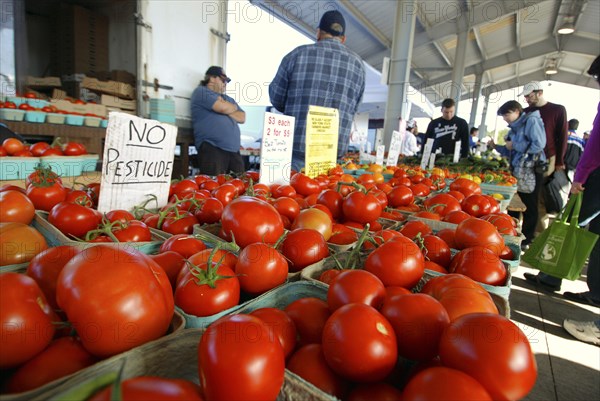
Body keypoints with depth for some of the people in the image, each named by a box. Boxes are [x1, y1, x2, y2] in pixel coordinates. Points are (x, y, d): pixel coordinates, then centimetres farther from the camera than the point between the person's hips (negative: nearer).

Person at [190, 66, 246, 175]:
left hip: (234, 150, 7)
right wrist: (233, 108, 14)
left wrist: (227, 109, 2)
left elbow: (242, 118, 18)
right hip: (212, 149, -7)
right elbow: (222, 107, -9)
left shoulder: (228, 98, 31)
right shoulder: (201, 91, 7)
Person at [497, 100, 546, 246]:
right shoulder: (515, 126, 13)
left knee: (529, 206, 2)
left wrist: (514, 145, -12)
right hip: (517, 169, 8)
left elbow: (538, 145, -21)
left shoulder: (531, 121, -10)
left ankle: (527, 239, 13)